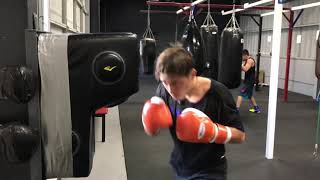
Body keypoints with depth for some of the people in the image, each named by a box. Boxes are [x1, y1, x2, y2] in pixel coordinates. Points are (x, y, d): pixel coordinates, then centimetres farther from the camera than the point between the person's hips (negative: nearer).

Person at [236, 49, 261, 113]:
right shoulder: (247, 61, 14)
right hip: (248, 81, 11)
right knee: (249, 95, 23)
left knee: (241, 94, -14)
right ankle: (257, 108, 35)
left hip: (249, 81, -11)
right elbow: (243, 69, 10)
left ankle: (236, 110, -18)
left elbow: (245, 69, -30)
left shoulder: (250, 60, -16)